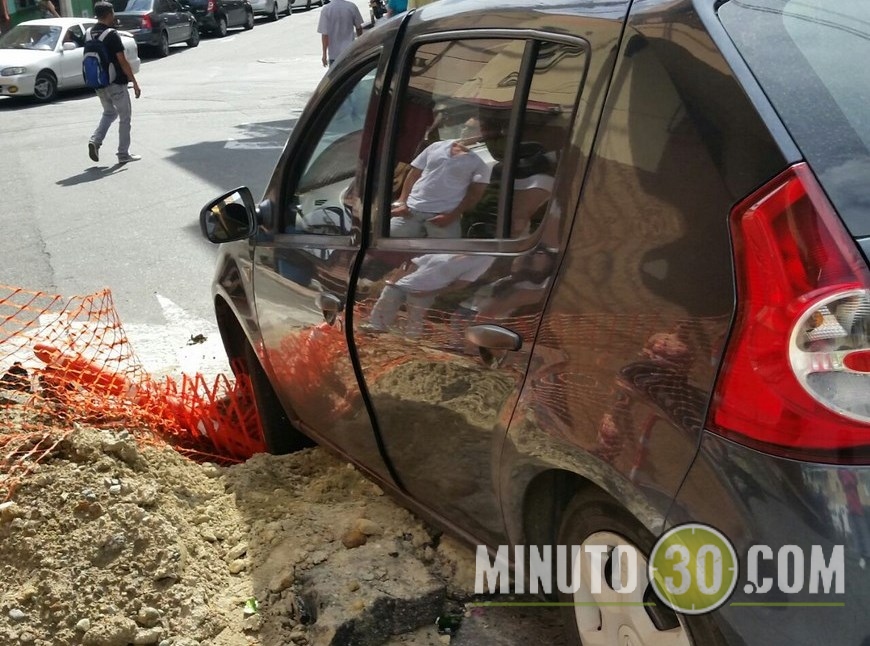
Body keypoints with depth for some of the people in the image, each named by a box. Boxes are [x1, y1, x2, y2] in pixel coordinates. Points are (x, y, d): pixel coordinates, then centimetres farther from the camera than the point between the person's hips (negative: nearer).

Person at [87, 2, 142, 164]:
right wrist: (135, 83, -11)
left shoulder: (90, 34, 5)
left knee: (109, 113, 24)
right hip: (116, 83, -7)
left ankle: (95, 140, 3)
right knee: (125, 117, 7)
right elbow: (123, 62, -17)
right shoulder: (112, 35, -16)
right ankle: (123, 154, 10)